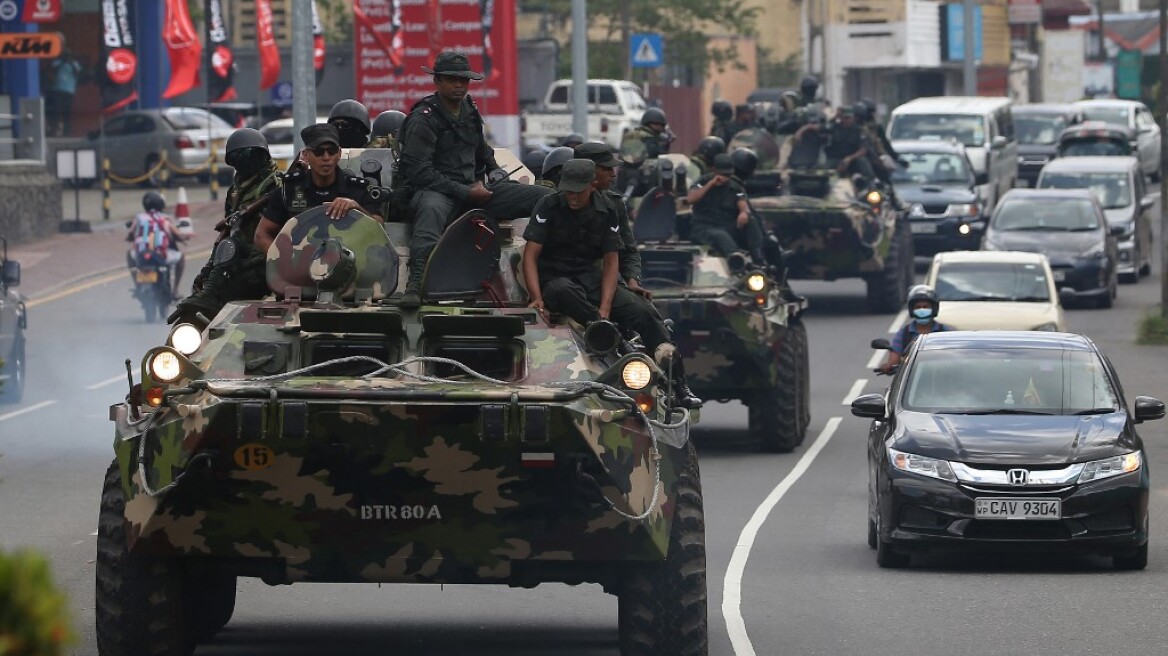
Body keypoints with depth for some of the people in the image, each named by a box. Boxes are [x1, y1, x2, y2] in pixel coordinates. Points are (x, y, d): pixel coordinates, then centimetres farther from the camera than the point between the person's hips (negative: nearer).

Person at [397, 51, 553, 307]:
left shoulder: (470, 112, 17)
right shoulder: (423, 119, -8)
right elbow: (419, 172, -16)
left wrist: (495, 172, 15)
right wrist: (465, 192, -18)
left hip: (470, 189, 7)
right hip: (434, 190, -7)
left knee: (546, 197, -7)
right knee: (431, 209, -46)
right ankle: (415, 283, -57)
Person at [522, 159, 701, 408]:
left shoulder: (607, 210, 1)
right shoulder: (549, 207, -7)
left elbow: (611, 261, 0)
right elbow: (530, 255, -10)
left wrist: (605, 308, -14)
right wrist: (537, 298, -25)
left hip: (590, 276, 2)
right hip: (554, 278, -2)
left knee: (641, 312, -18)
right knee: (564, 292, -41)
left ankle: (677, 383, -19)